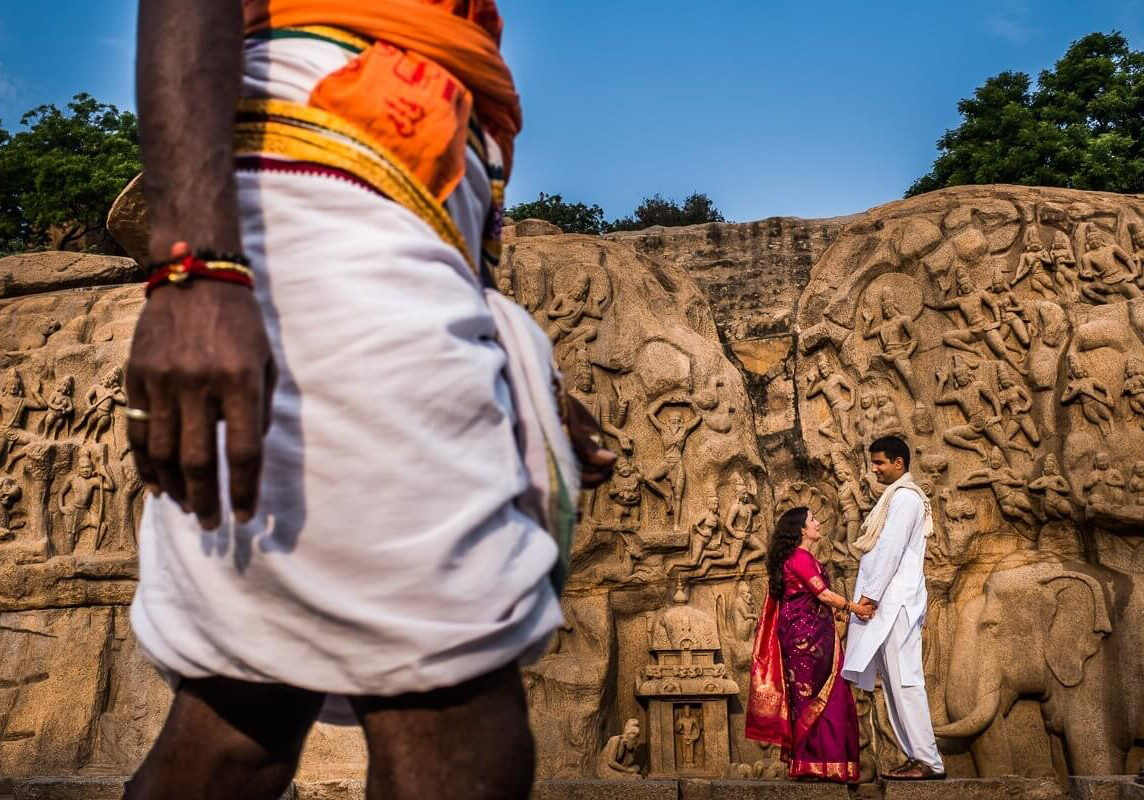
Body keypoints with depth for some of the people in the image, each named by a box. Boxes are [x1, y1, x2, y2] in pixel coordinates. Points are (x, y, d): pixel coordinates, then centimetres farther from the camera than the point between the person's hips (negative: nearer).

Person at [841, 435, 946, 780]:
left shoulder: (904, 496, -9)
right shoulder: (896, 496, 21)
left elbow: (891, 551, -16)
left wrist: (870, 595, -16)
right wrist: (869, 596, 13)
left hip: (896, 601, -10)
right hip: (888, 602, 10)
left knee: (904, 679, -10)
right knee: (895, 681, 8)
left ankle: (928, 760, -8)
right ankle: (917, 756, 11)